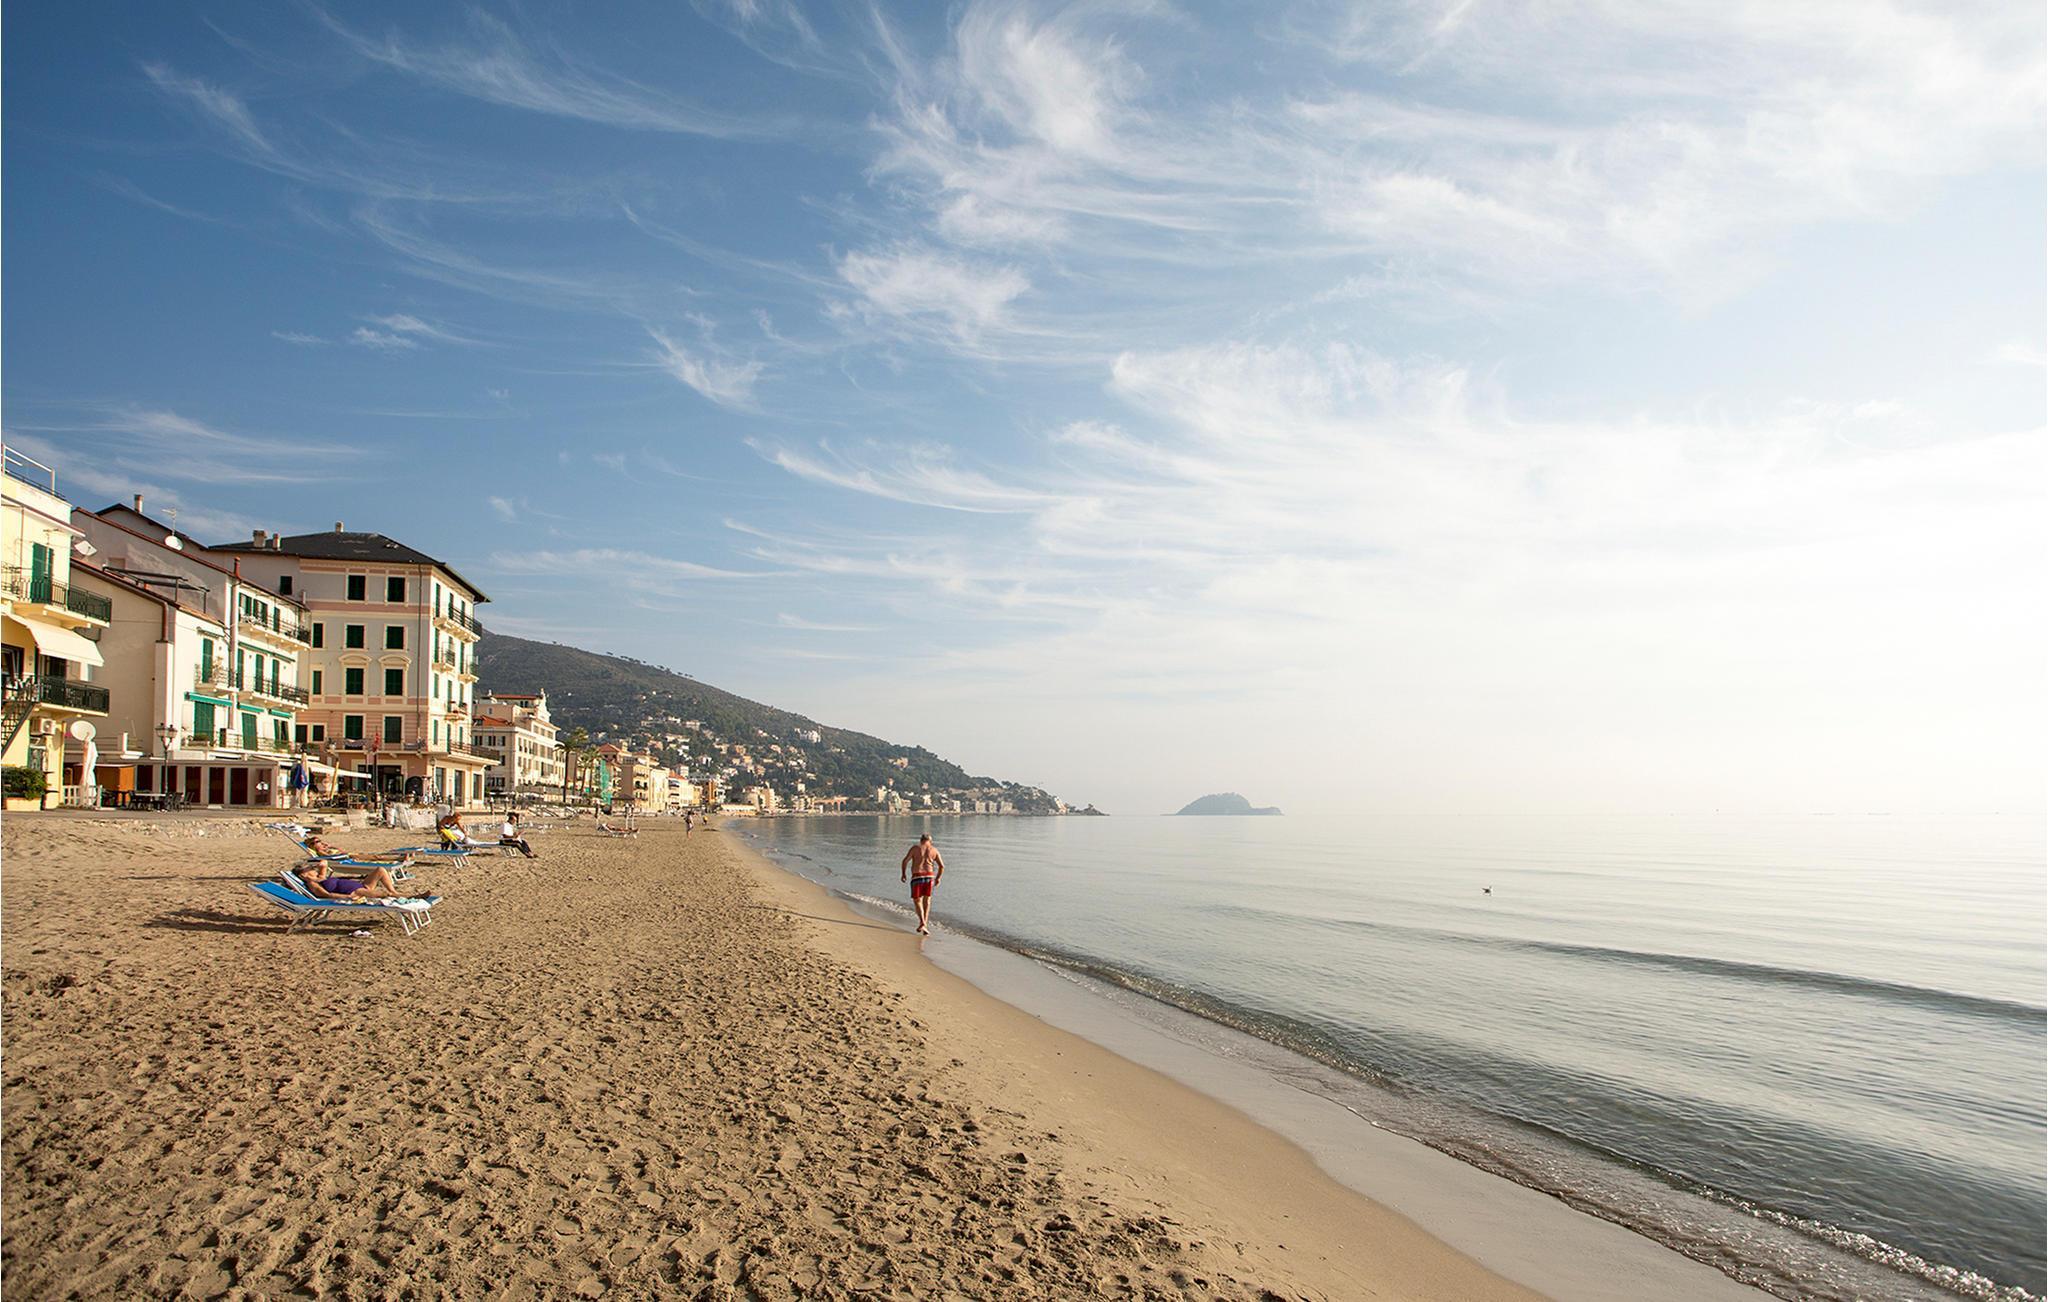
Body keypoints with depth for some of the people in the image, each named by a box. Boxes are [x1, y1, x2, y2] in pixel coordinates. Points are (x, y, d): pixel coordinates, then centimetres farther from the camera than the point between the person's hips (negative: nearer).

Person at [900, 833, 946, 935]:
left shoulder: (915, 848, 3)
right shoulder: (934, 850, 9)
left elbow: (905, 861, -4)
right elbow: (942, 866, 6)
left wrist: (903, 874, 9)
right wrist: (938, 878, 19)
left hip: (917, 877, -2)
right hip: (929, 876, 2)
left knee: (917, 900, 10)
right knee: (927, 900, 18)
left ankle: (922, 922, -10)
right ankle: (925, 924, 10)